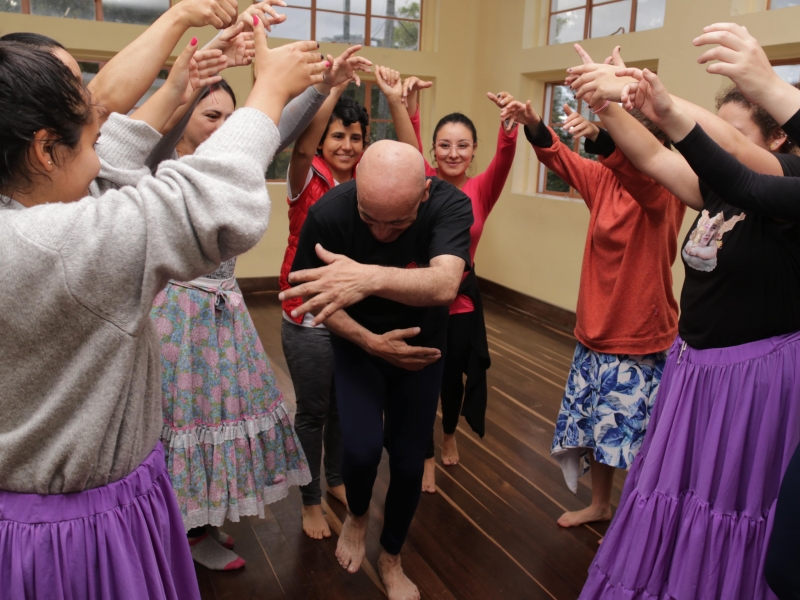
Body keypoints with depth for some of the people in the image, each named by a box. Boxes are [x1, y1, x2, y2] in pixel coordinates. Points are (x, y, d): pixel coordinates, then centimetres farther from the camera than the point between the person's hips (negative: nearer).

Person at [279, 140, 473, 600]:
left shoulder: (450, 204, -28)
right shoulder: (330, 213, -27)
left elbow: (445, 284, -46)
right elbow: (315, 297, -12)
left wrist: (371, 278, -62)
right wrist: (371, 341, -21)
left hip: (421, 349, 1)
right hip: (361, 343, 0)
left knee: (409, 459, 6)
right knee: (362, 447, -19)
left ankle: (392, 559, 35)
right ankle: (357, 515, 19)